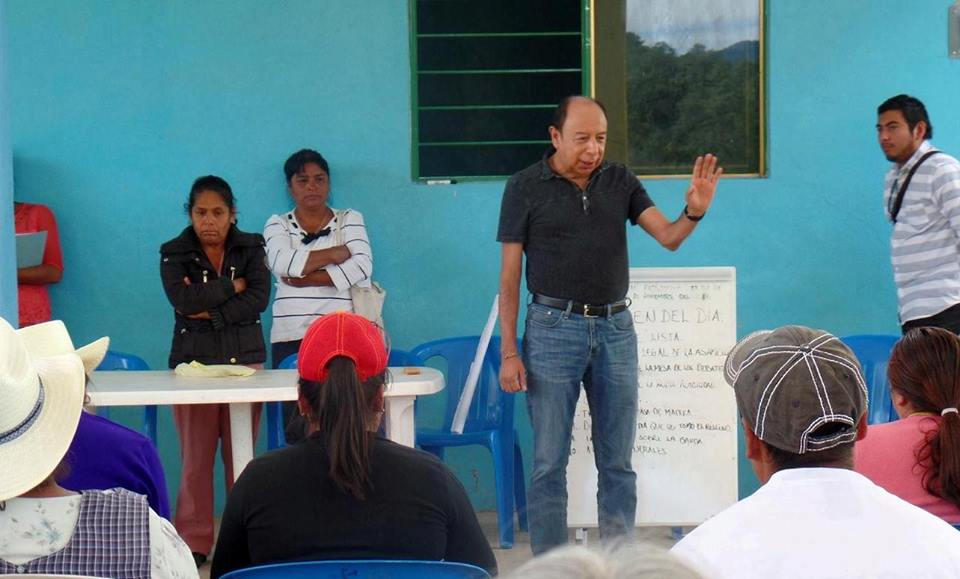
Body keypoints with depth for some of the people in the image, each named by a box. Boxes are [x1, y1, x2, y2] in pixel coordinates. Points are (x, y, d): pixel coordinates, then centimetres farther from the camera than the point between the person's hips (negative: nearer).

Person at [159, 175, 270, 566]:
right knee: (195, 459, -3)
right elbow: (184, 299, -14)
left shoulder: (251, 249, 8)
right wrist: (232, 287, -7)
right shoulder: (174, 254, 4)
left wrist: (211, 312, -13)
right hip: (193, 361, -1)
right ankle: (194, 542, 4)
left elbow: (259, 299, -7)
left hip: (245, 360, 1)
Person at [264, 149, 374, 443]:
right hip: (290, 338, 1)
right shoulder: (277, 225, 13)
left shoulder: (350, 220, 13)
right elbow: (283, 263, -7)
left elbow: (362, 266, -3)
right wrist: (339, 253, -2)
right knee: (296, 428, -7)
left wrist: (307, 278, -7)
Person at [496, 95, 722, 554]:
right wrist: (508, 352, -7)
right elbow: (509, 273, -2)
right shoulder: (526, 187, -2)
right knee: (549, 463, 1)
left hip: (615, 327, 3)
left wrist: (694, 212, -22)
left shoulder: (620, 181, 6)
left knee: (618, 463, 7)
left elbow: (668, 238, 1)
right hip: (554, 327, -3)